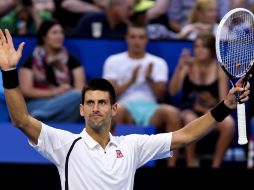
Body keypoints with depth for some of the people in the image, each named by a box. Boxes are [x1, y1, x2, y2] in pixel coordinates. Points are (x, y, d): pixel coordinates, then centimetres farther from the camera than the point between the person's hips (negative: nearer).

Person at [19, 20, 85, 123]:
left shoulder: (71, 60, 16)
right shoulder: (31, 61, 9)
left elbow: (80, 89, 7)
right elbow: (26, 90, -1)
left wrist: (67, 92, -17)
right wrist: (54, 93, -12)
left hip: (65, 104, 4)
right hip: (37, 103, -4)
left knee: (78, 97, -34)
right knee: (75, 96, -33)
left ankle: (38, 116, -36)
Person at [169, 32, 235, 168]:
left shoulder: (219, 68, -1)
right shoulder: (188, 64, -4)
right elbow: (173, 91, -16)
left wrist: (210, 110, -21)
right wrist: (180, 67, -28)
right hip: (190, 110, -1)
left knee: (229, 124, -31)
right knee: (190, 120, -37)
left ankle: (216, 164, -17)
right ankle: (191, 163, -22)